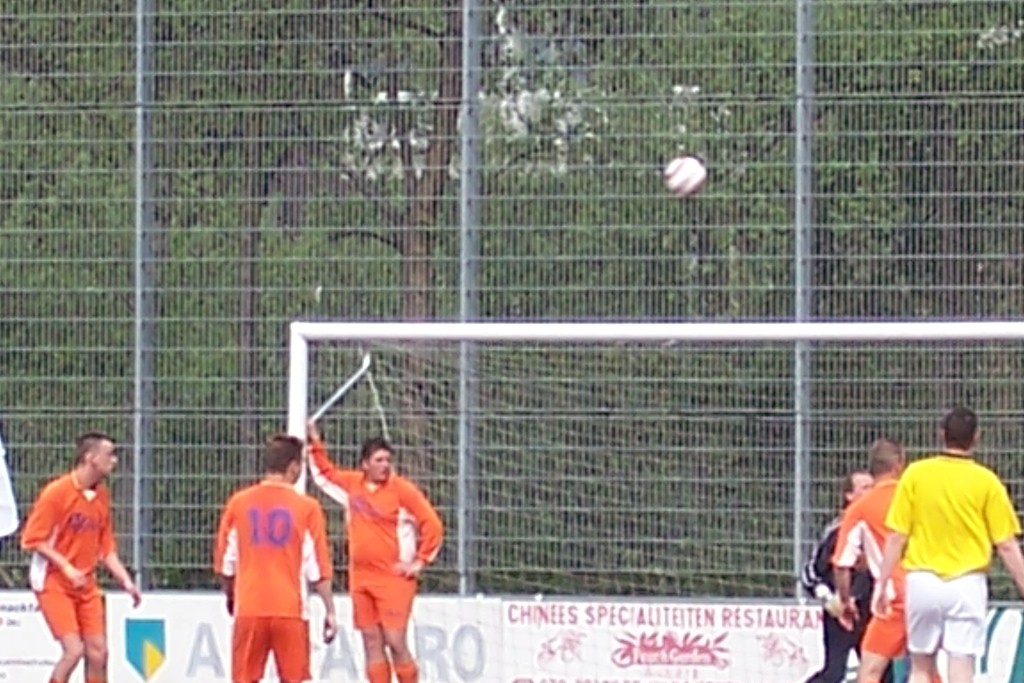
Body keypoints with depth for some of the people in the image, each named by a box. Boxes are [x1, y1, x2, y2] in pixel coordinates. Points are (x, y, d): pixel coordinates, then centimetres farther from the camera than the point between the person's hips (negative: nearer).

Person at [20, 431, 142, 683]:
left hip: (85, 585, 6)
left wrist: (126, 581, 3)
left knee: (98, 652, 1)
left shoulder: (101, 496, 6)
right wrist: (66, 567, -22)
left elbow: (106, 547, 13)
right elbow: (32, 539, -14)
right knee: (74, 649, -17)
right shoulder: (57, 492, -15)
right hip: (53, 583, -6)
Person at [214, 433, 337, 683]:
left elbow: (224, 563, 7)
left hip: (249, 609, 2)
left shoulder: (239, 503, 2)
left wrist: (231, 595, 25)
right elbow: (318, 569, -4)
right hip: (290, 610, -2)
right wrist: (330, 610, 4)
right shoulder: (307, 507, -4)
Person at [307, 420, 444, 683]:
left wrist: (420, 562, -7)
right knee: (372, 643, 4)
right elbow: (325, 474, 31)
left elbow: (433, 524, -7)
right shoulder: (352, 484, 9)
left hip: (393, 578, -5)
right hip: (360, 577, 5)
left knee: (395, 642, -11)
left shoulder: (402, 489, -7)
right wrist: (316, 444, 25)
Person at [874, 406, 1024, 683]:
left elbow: (896, 537, -2)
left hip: (923, 581, 1)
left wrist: (882, 584, 5)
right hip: (967, 584, -1)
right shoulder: (986, 481, -4)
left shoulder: (915, 474, -1)